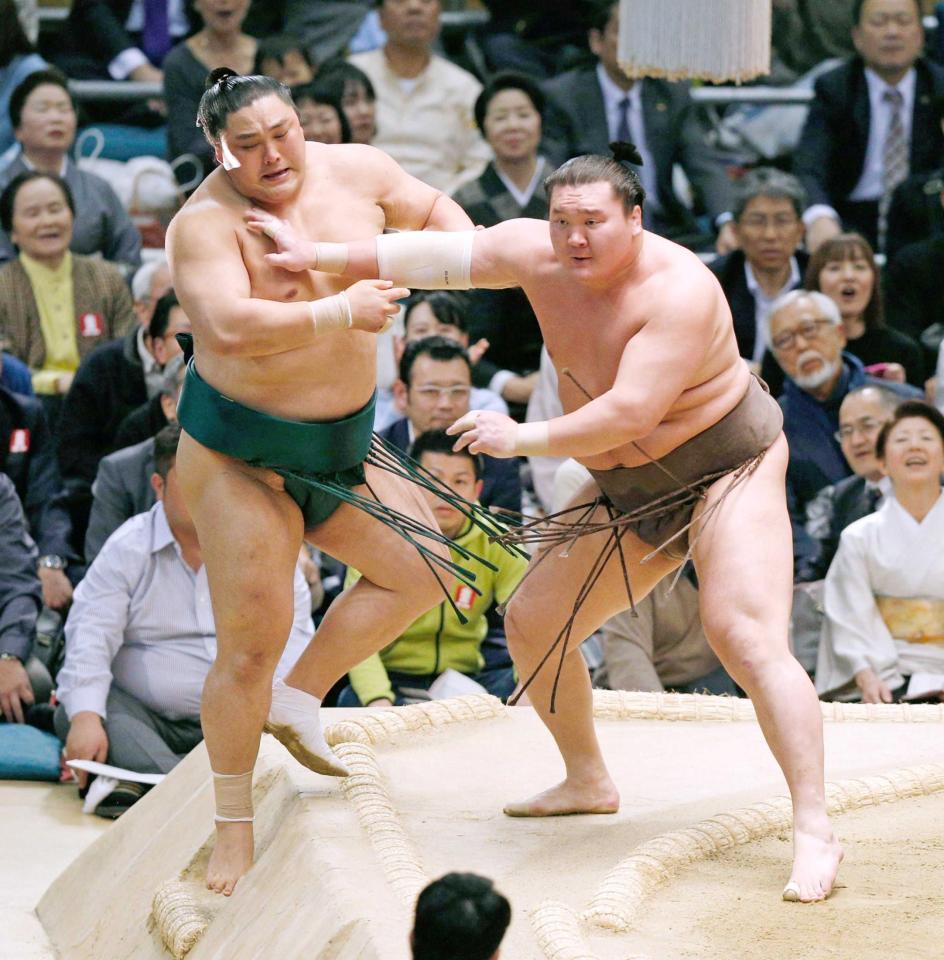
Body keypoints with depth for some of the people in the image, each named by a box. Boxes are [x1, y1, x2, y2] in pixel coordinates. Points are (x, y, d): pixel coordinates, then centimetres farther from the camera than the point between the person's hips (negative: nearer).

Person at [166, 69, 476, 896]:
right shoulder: (206, 224, -21)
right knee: (252, 641, -5)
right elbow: (231, 327, -36)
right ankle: (233, 832, 9)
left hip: (340, 441, 7)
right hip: (241, 454, -7)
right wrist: (341, 312, -35)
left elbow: (429, 209, 17)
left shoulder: (354, 170, -2)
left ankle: (298, 698, 21)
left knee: (422, 567, 8)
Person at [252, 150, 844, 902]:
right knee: (533, 625, 11)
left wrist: (523, 439, -28)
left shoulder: (679, 291, -29)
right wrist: (320, 256, -1)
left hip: (728, 472, -8)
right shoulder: (538, 255, -8)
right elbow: (436, 256, 1)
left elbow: (629, 413, -35)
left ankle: (815, 831, -26)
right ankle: (588, 782, 32)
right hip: (629, 489, 8)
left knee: (747, 637, -26)